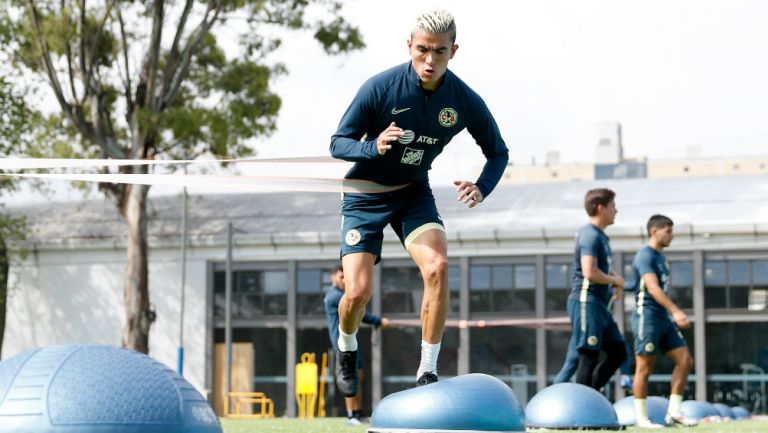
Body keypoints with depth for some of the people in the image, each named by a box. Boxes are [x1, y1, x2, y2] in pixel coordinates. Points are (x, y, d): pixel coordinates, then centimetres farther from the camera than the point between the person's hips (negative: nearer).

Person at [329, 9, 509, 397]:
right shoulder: (380, 87, -21)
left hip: (414, 193, 2)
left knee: (437, 267, -25)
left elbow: (498, 152, 1)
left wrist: (481, 187, -19)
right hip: (365, 195, -2)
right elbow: (338, 143, -14)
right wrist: (375, 147, -35)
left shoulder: (464, 101, -14)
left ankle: (427, 372, -14)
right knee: (358, 292, -12)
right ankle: (347, 349, 24)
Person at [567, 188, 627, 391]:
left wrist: (616, 279, 11)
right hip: (587, 303, -10)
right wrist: (615, 280, -9)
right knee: (589, 357, -9)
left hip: (599, 305, 10)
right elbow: (590, 272, -25)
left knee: (618, 352, 10)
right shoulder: (590, 235, -14)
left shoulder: (600, 235, 17)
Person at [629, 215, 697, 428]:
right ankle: (641, 418, 2)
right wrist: (676, 311, -30)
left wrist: (672, 315, 21)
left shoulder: (660, 257, 18)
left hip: (664, 320, 9)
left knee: (685, 361, 2)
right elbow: (653, 288, -23)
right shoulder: (645, 256, -11)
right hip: (647, 317, -9)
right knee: (644, 367, -4)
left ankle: (674, 412, 5)